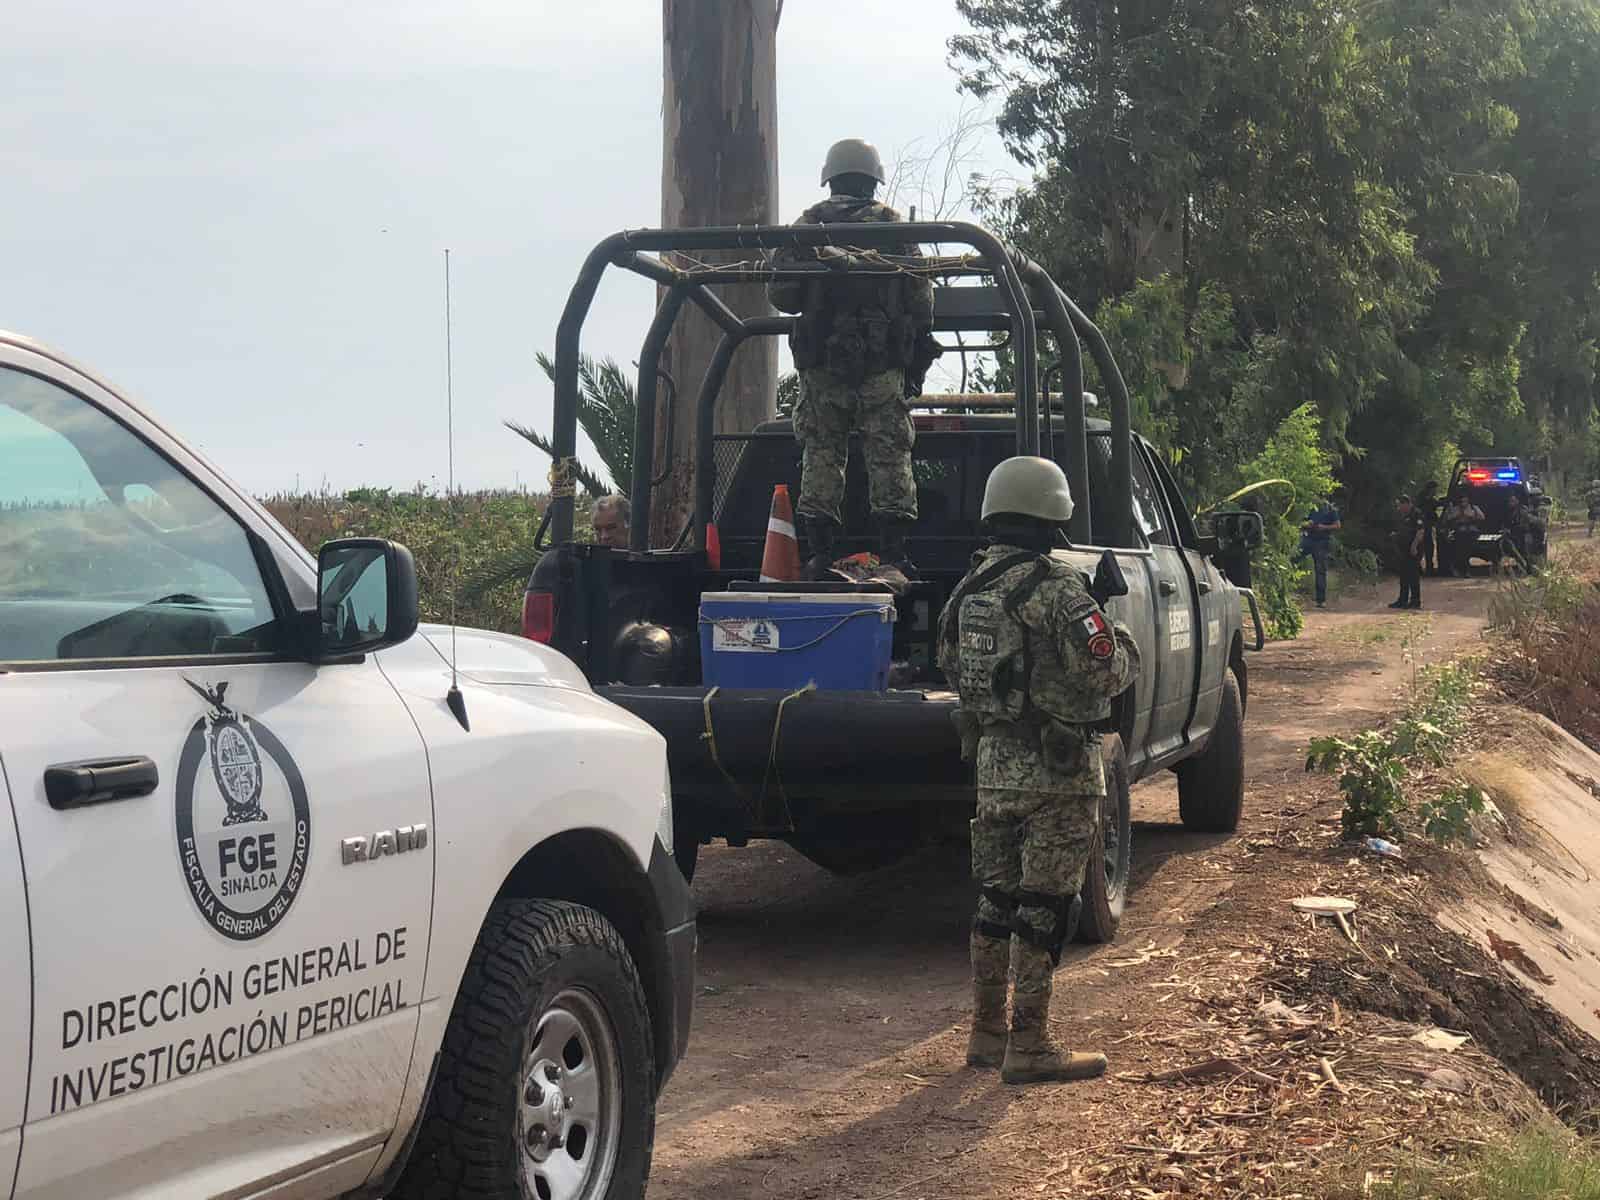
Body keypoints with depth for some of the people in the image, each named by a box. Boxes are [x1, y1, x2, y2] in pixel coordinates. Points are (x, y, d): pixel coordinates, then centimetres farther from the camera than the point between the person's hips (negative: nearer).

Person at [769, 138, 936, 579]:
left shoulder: (808, 225, 5)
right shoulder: (894, 226, 4)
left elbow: (780, 293, 0)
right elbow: (921, 298, 0)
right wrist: (918, 360, 8)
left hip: (821, 361, 1)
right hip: (883, 362, -1)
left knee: (821, 452, 5)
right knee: (889, 452, 2)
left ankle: (820, 552, 1)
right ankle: (893, 550, -3)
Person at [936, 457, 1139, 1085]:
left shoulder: (970, 585, 8)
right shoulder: (1055, 587, -17)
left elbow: (953, 665, 18)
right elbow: (1105, 671, -19)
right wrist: (1122, 641, 1)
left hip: (993, 762, 8)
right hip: (1055, 772, -8)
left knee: (996, 898, 15)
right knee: (1044, 907, -1)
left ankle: (986, 1033, 23)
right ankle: (1028, 1047, 2)